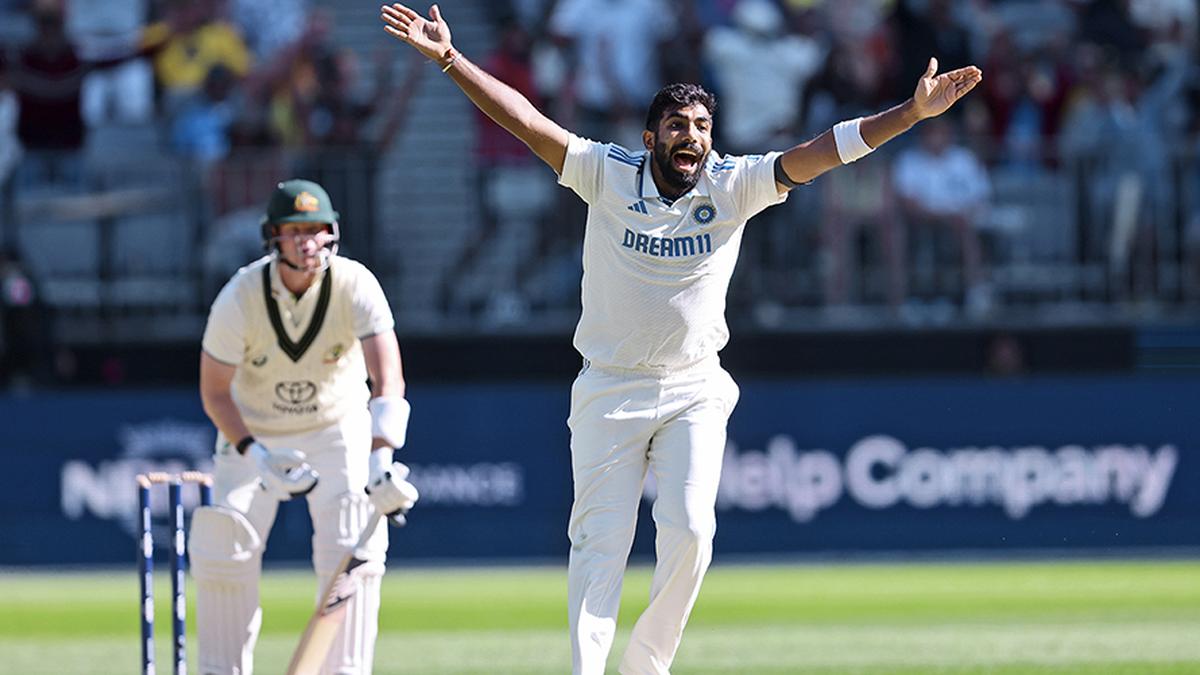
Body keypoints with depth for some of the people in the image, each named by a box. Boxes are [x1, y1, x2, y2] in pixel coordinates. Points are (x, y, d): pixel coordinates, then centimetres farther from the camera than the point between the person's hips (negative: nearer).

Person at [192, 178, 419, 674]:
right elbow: (214, 392, -15)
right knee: (222, 551, -11)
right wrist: (257, 457, -31)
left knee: (353, 550, -16)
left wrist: (381, 460, -52)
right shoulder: (239, 298, -24)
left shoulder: (355, 286, -26)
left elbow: (388, 381, -36)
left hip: (337, 428, 0)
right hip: (252, 433, 0)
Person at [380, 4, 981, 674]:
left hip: (695, 392, 1)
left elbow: (823, 152, -11)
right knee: (601, 539, -3)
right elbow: (525, 119, -10)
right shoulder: (608, 174, -6)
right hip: (609, 388, -1)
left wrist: (915, 112, -21)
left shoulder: (733, 186, -4)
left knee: (690, 531, -10)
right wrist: (449, 57, -18)